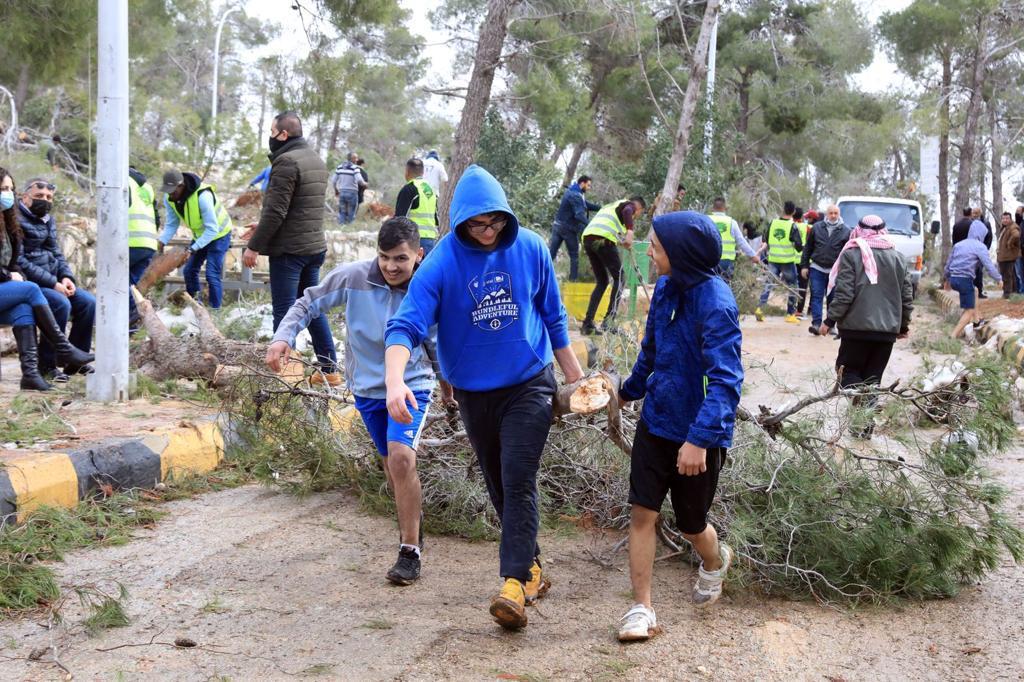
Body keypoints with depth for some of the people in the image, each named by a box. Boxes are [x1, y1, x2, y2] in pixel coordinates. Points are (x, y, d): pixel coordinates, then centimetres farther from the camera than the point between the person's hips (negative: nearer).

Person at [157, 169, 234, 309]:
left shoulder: (203, 196, -37)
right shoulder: (169, 198, -15)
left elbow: (212, 229, -34)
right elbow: (171, 224, -7)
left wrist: (193, 248, -39)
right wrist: (161, 242, -24)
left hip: (218, 234, -7)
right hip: (199, 235, 7)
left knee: (212, 274, -14)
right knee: (189, 270, 5)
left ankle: (215, 308, -4)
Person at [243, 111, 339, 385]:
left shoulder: (287, 162, -15)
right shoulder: (315, 159, 15)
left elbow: (276, 210, -20)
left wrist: (254, 246, -14)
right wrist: (263, 227, 22)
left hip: (288, 249, -9)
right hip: (315, 246, 9)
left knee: (284, 310, -3)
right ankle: (329, 369, 17)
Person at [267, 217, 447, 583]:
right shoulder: (353, 277, -18)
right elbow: (309, 304, -5)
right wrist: (284, 337, -22)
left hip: (411, 385, -2)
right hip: (366, 386, 3)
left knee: (401, 457, -23)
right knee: (392, 464, 16)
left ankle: (410, 551, -14)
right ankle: (411, 528, 43)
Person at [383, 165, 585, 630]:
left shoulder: (530, 248, -7)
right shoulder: (441, 263, -14)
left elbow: (553, 316, 6)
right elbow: (406, 325, -23)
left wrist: (574, 375, 11)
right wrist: (395, 381, -40)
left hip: (529, 385, -1)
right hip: (474, 394, 1)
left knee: (518, 482, -13)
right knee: (499, 485, 13)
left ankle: (514, 582, -12)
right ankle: (532, 567, 30)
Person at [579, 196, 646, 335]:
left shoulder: (612, 205, 37)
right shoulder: (630, 204, 13)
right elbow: (627, 212, -11)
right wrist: (630, 232, -22)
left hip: (587, 236, 7)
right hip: (604, 239, -7)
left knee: (601, 282, 15)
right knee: (618, 278, 4)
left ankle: (588, 323, 8)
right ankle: (609, 320, -7)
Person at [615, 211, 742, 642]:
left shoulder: (716, 304, -24)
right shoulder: (666, 287, 0)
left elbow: (726, 379, -30)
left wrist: (700, 438, -40)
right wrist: (630, 390, 32)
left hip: (697, 435, -6)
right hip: (656, 421, 6)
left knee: (691, 525, 12)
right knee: (642, 513, 1)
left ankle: (715, 562, 46)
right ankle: (642, 608, 10)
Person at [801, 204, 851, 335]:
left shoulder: (845, 231, 2)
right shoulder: (816, 228, 4)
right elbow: (807, 248, 8)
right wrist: (804, 266, 3)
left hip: (835, 271, 0)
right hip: (817, 269, 0)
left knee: (833, 299, 7)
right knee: (816, 296, -7)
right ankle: (816, 323, -10)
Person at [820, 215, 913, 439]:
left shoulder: (852, 254, -6)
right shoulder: (897, 257, 9)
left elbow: (844, 294, -13)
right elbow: (907, 295, 12)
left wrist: (830, 321, -5)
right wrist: (904, 325, 24)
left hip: (857, 327, -4)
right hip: (888, 329, 4)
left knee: (848, 370, 9)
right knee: (872, 376, 11)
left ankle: (863, 398, -20)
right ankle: (865, 424, 6)